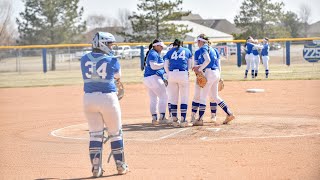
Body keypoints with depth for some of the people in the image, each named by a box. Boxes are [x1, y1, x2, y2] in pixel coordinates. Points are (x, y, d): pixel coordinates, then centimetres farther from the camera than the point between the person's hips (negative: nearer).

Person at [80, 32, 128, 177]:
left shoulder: (84, 59, 2)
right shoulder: (112, 60, -7)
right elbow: (117, 76, 11)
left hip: (89, 98, 3)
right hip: (107, 98, -3)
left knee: (95, 134, 9)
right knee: (115, 133, 11)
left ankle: (96, 168, 5)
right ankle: (120, 166, 18)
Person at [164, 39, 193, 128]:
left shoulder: (170, 52, 16)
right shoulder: (187, 51, 18)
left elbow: (166, 66, 7)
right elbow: (189, 66, 12)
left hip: (172, 74, 1)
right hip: (183, 74, -1)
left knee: (173, 98, 8)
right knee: (184, 98, 3)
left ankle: (174, 120, 8)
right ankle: (183, 120, -3)